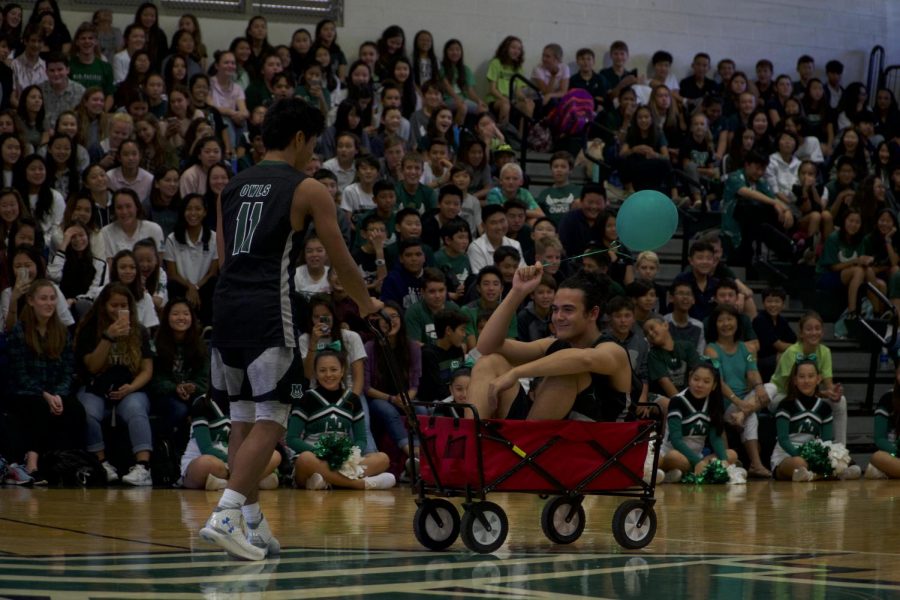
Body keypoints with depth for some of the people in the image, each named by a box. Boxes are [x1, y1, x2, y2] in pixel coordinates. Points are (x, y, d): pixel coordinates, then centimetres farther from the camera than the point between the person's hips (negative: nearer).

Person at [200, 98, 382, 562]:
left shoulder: (233, 186, 18)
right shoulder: (308, 190, 1)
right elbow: (340, 261, 5)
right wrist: (367, 305, 21)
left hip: (225, 302, 6)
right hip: (267, 311, -6)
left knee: (243, 418, 13)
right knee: (269, 420, -4)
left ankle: (251, 522, 17)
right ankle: (226, 514, -17)